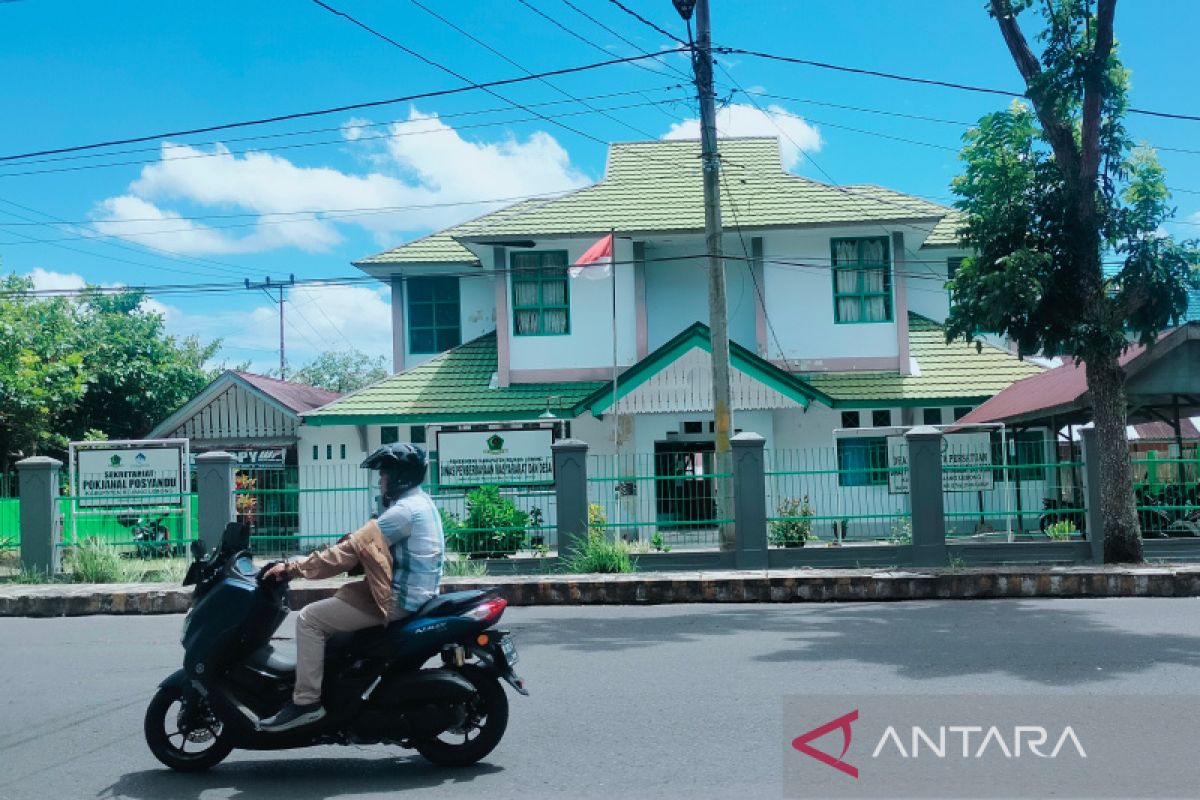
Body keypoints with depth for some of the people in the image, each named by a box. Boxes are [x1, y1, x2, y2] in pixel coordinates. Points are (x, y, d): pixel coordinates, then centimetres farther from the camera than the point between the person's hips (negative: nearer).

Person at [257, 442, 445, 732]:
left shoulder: (404, 509, -19)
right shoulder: (419, 502, 13)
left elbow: (353, 549, -21)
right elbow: (363, 546, 18)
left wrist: (293, 567, -18)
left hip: (395, 599, -10)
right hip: (410, 593, 10)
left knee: (310, 618, -8)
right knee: (330, 605, 25)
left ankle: (306, 701, -6)